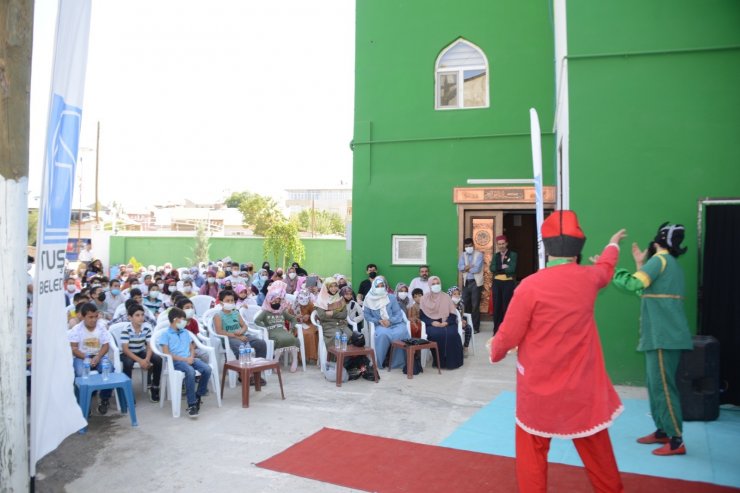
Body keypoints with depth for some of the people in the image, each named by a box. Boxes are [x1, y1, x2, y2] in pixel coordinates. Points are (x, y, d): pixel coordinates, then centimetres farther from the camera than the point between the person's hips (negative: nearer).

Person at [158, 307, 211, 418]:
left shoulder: (186, 332, 23)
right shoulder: (166, 334, 3)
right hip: (176, 361, -6)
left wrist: (191, 357, -3)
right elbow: (166, 353, -7)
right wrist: (184, 359, -13)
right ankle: (191, 405, -31)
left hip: (189, 359, 6)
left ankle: (198, 396, -5)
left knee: (207, 369, -23)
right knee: (190, 371, -37)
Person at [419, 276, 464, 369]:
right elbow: (422, 316, 1)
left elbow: (453, 314, 5)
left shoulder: (446, 297, 11)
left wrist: (446, 322, -13)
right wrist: (432, 322, -15)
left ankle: (451, 361, -19)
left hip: (446, 323, 1)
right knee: (436, 334, -34)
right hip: (431, 324, -1)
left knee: (451, 334, -31)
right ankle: (440, 361, -22)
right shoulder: (424, 298, 8)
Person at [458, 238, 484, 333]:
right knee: (466, 304, 10)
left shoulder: (479, 254, -6)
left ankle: (475, 327, 6)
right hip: (466, 283, 5)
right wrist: (471, 266, -18)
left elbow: (477, 269, -17)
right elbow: (460, 267, -4)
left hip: (475, 283, -5)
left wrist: (466, 268, -5)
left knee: (475, 306, -2)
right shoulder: (463, 255, 9)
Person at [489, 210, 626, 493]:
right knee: (595, 446, 20)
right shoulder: (589, 278, -3)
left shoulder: (531, 285, -18)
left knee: (532, 448, 9)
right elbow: (605, 268, 23)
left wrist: (494, 352, 10)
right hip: (582, 385, 4)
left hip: (540, 386, -4)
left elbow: (508, 336, -12)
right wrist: (613, 244, 44)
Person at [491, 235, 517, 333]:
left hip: (508, 283, -4)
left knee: (507, 306, -4)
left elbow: (512, 269, -14)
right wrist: (502, 267, -14)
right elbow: (492, 268, -1)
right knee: (497, 306, 5)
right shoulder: (495, 255, 13)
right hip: (497, 283, 4)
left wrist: (498, 269, -6)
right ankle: (496, 329, 12)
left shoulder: (513, 255, -1)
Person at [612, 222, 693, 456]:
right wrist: (640, 264, 21)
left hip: (663, 336, -10)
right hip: (661, 335, 10)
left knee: (663, 386, -6)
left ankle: (676, 441, -1)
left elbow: (634, 284, -24)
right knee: (655, 385, 15)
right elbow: (646, 289, 22)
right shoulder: (669, 262, 18)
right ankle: (662, 431, 24)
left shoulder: (660, 259, -11)